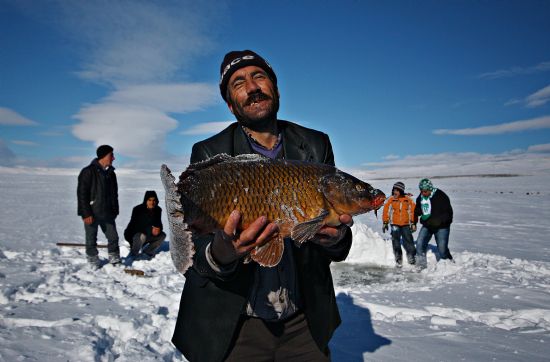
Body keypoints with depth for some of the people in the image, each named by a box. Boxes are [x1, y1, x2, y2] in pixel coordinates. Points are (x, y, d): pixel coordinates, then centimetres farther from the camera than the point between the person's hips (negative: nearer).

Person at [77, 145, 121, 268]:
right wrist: (86, 213, -16)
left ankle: (115, 260, 20)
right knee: (91, 240, 7)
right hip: (92, 214, -6)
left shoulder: (111, 173, 9)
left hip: (107, 214, 6)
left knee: (113, 237, 7)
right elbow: (82, 193, -14)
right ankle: (93, 262, 23)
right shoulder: (88, 171, -12)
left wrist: (115, 211, 13)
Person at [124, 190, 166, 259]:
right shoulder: (138, 209, -20)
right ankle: (133, 254, -8)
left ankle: (147, 252, 6)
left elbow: (158, 223, 2)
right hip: (133, 234, -6)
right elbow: (137, 226, -25)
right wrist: (151, 230, -35)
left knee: (162, 235, -11)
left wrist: (158, 228, -23)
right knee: (142, 236, -36)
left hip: (148, 234, 6)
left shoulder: (158, 210, -3)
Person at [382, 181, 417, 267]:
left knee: (408, 241, 1)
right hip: (395, 224, 0)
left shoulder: (408, 200, -1)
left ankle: (411, 257, 15)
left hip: (406, 224, 0)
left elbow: (413, 211, 6)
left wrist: (413, 223, 5)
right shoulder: (391, 200, -1)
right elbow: (386, 211, 5)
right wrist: (385, 223, 5)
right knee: (396, 241, 0)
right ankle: (398, 259, 10)